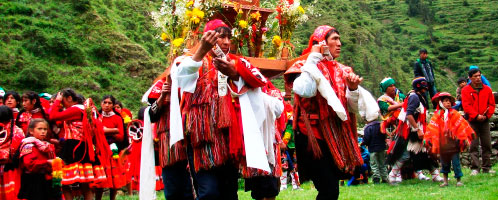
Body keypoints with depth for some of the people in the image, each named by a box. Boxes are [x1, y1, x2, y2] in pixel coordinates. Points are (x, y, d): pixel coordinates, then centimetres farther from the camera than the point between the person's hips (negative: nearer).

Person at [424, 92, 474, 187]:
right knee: (444, 163, 10)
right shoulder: (437, 116, 3)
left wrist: (465, 138, 4)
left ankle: (459, 180, 9)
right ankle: (445, 180, 21)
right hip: (442, 144, 1)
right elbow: (432, 129, 6)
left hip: (453, 143, -1)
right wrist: (428, 140, 2)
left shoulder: (454, 114, 2)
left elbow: (461, 126, 5)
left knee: (456, 162, -2)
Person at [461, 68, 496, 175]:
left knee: (487, 145, 5)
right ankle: (475, 168, -2)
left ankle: (486, 167, 12)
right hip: (472, 121, -3)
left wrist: (487, 115, -9)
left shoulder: (487, 89, 7)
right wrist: (476, 116, -17)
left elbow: (492, 104, 7)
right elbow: (466, 106, -7)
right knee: (474, 145, -4)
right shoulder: (466, 90, -1)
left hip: (484, 121, 3)